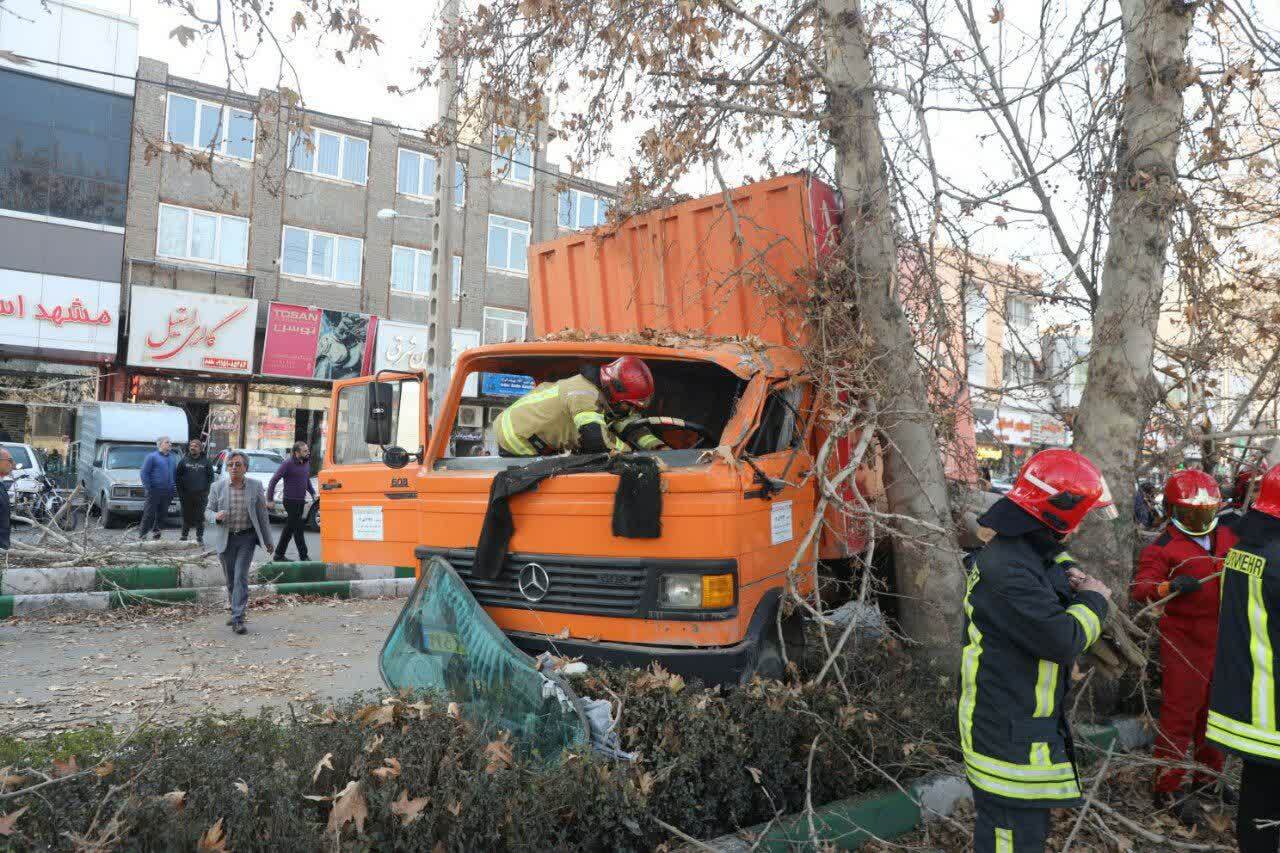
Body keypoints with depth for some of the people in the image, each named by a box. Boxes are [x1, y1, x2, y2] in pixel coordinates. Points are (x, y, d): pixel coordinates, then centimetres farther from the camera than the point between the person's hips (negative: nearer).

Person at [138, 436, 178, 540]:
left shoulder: (173, 457, 15)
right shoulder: (152, 456, -2)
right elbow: (144, 473, -4)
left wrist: (173, 487, 11)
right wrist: (147, 488, -11)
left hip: (167, 492, 5)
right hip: (154, 491, -5)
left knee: (162, 514, 8)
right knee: (149, 514, -4)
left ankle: (156, 533, 17)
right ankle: (142, 534, 3)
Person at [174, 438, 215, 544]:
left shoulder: (206, 462, 5)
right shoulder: (184, 461, 6)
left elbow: (211, 477, 7)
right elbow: (177, 477, 7)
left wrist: (206, 490, -2)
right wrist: (180, 491, 0)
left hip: (201, 495, -1)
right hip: (186, 495, 1)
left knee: (200, 517, 2)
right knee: (186, 516, 7)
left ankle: (200, 537, 9)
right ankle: (184, 535, 17)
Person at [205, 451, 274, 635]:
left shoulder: (255, 486, -1)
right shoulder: (218, 487, 1)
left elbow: (262, 514, 3)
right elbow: (208, 511, 6)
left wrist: (267, 540, 5)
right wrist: (215, 516, -18)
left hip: (246, 538, -2)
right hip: (225, 539, 2)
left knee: (241, 577, -10)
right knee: (230, 580, 12)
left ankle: (238, 619, -9)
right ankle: (236, 611, 32)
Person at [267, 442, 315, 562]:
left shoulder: (306, 462, 8)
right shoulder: (288, 463, -14)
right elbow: (274, 480, -12)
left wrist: (313, 493, 11)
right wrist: (270, 499, -12)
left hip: (301, 501, 7)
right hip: (291, 501, -7)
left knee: (289, 528, 14)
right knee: (299, 529, -4)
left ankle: (279, 555, 24)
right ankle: (303, 557, 3)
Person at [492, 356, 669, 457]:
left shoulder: (608, 396, -4)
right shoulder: (584, 393, -32)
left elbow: (632, 426, -4)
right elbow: (597, 440, -40)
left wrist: (659, 447, -19)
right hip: (517, 442, -9)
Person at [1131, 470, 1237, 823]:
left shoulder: (1228, 538, 8)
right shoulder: (1163, 548, -11)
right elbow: (1141, 587, -22)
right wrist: (1170, 586, -41)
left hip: (1224, 642, 6)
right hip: (1184, 645, -6)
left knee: (1214, 712, 19)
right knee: (1179, 716, -1)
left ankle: (1209, 776, 37)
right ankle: (1167, 789, 9)